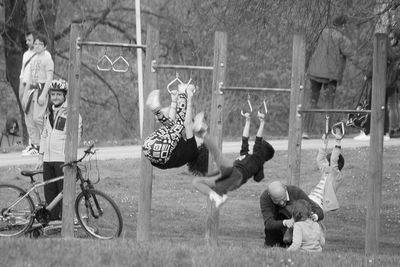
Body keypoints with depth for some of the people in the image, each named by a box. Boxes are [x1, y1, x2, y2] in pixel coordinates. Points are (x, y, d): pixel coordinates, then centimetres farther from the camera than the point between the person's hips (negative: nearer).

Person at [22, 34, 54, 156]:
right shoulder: (33, 59, 19)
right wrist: (25, 95, 19)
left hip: (42, 89, -8)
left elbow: (49, 78, -12)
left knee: (37, 117, -17)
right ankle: (34, 146, 6)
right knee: (29, 118, 3)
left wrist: (43, 95, -21)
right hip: (31, 89, 8)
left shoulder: (47, 59, -5)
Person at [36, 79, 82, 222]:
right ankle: (52, 219, 13)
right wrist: (41, 156, 19)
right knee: (49, 192, 7)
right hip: (48, 159, 7)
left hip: (63, 159, -7)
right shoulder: (49, 112, 18)